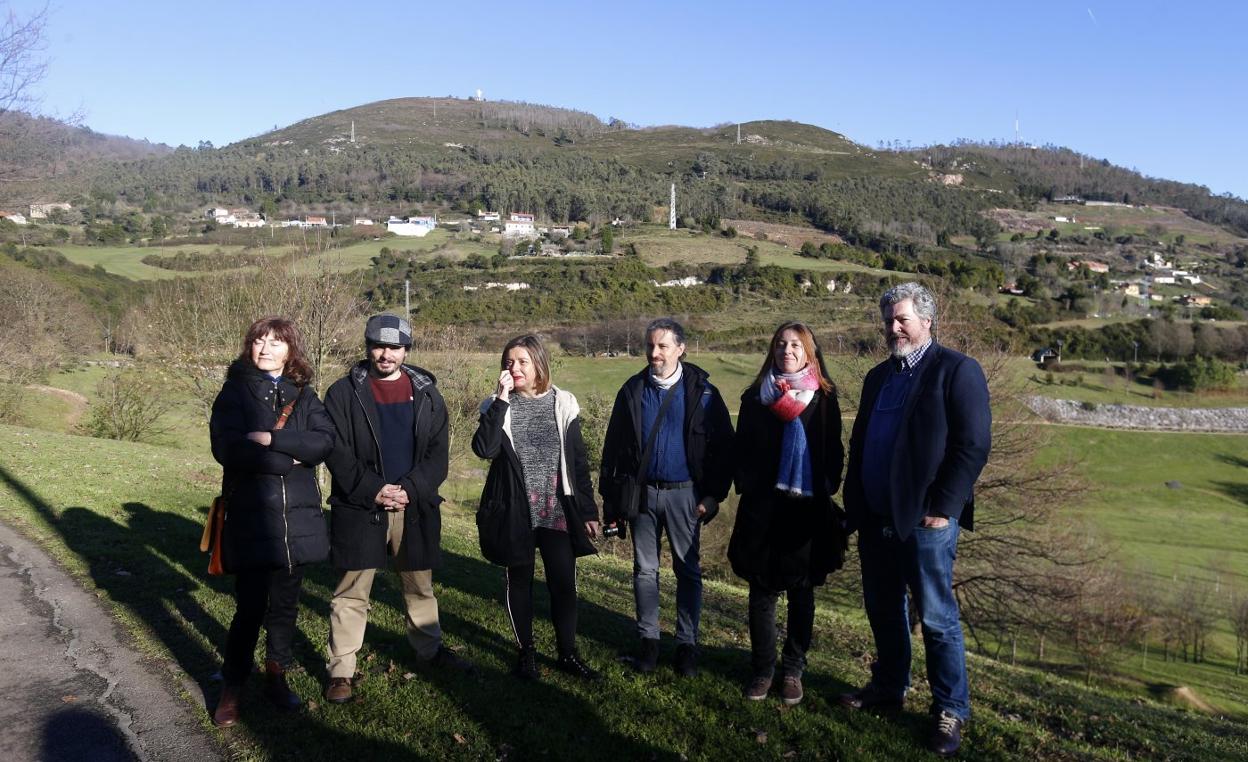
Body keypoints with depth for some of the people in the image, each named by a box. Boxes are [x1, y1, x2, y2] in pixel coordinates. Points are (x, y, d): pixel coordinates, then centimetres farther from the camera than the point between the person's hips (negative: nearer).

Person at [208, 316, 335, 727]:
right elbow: (227, 448, -17)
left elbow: (324, 441, -9)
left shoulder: (304, 395, 7)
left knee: (285, 604, 14)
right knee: (249, 607, 2)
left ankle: (276, 677, 30)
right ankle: (231, 688, 20)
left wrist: (271, 439, -19)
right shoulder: (234, 392, -2)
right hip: (251, 518, -3)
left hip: (297, 516, 3)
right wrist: (289, 458, -14)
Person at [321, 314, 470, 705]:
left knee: (420, 584, 17)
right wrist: (373, 490, -15)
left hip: (415, 506, 3)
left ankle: (430, 650, 35)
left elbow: (438, 452, 2)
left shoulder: (425, 393, 6)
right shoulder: (344, 392, -2)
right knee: (351, 593, 2)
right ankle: (341, 670, 13)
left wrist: (411, 489, -11)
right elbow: (336, 452, -6)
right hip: (360, 507, -2)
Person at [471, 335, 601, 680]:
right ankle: (525, 651, 28)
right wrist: (501, 400, -21)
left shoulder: (563, 404, 1)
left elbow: (578, 461, 4)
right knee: (519, 582, 11)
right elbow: (484, 448, -20)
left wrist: (588, 510, 4)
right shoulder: (497, 406, -1)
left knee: (564, 583, 4)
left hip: (557, 511, 1)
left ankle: (568, 653, 21)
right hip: (515, 513, 0)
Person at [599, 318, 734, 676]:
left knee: (688, 570, 7)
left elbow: (723, 446, -3)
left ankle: (687, 643, 19)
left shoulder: (702, 392, -4)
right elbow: (613, 446, 6)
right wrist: (609, 497, 3)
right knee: (644, 569, 10)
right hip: (641, 494, 2)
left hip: (684, 494, -2)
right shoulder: (632, 390, 3)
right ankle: (649, 639, 23)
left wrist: (713, 496, -8)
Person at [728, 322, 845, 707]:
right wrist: (748, 489, -1)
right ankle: (762, 668, 20)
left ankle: (793, 669, 23)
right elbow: (743, 450, 7)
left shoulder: (824, 397, 1)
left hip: (807, 508, -1)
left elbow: (833, 452, 3)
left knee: (801, 591, 10)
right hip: (763, 508, 1)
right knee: (762, 590, 7)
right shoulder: (756, 396, 4)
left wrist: (825, 491, -6)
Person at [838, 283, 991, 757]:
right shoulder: (878, 376, 16)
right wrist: (854, 504, 11)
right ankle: (888, 687, 33)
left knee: (937, 618, 1)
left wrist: (942, 509, -17)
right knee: (882, 610, 16)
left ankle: (951, 710, 16)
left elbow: (973, 446, -13)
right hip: (876, 517, 7)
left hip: (924, 519, -7)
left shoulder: (956, 370, -6)